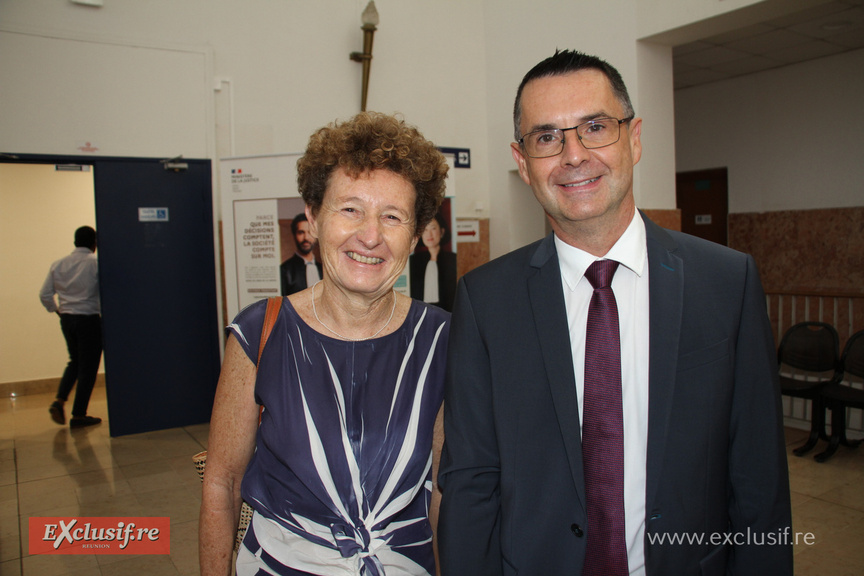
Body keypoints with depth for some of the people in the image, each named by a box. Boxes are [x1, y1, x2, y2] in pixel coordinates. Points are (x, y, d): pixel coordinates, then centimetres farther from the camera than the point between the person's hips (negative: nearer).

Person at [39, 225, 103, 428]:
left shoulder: (58, 265, 4)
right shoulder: (95, 263, -12)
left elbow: (45, 294, 5)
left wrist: (57, 310, 18)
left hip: (67, 319, 6)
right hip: (89, 319, -6)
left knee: (75, 361, 24)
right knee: (88, 366, 4)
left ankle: (59, 400, 9)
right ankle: (78, 415, 9)